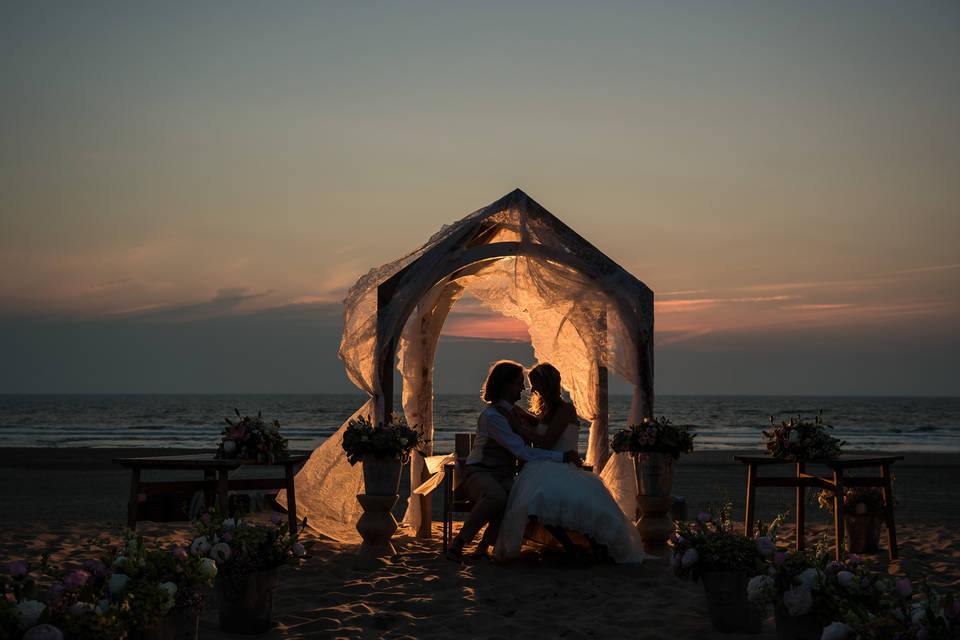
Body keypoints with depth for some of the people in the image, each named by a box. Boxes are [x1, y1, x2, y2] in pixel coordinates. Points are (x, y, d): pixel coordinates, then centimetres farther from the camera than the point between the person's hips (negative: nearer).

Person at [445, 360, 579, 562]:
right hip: (479, 472, -7)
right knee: (497, 496, -42)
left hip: (505, 476, 7)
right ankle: (459, 542, -26)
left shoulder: (513, 410, 15)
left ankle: (485, 545, -19)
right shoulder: (491, 416, -14)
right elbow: (523, 452, -19)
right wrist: (562, 456, -16)